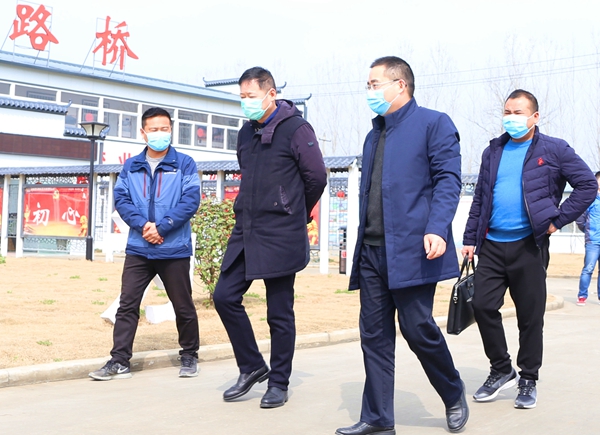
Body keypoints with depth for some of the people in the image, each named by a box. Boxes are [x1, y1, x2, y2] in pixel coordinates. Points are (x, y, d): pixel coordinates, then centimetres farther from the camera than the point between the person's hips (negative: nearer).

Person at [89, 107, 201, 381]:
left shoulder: (184, 164, 1)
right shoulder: (131, 167, 11)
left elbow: (190, 201, -8)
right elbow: (121, 200, 3)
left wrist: (160, 227, -15)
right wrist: (143, 225, -13)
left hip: (174, 250, -2)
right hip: (138, 249, 2)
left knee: (183, 306, 8)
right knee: (127, 304, -2)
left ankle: (189, 356, 24)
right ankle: (119, 361, 2)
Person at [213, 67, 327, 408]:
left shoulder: (296, 129, -8)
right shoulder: (247, 132, 14)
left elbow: (317, 177, -5)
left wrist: (295, 214, 8)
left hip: (280, 238, -7)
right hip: (245, 232, 7)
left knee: (280, 313, 1)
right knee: (225, 296, 2)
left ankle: (279, 383, 15)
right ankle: (252, 367, 18)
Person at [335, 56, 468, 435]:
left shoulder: (433, 123, -1)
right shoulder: (374, 136, 22)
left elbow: (448, 179, -10)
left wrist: (437, 229, -22)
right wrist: (362, 243, 16)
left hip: (412, 249, -7)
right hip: (373, 251, 7)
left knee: (418, 327, -4)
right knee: (374, 334, 5)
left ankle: (454, 394, 21)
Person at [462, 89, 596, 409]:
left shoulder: (553, 150, 0)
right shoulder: (493, 152, 13)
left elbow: (588, 185, -2)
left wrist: (558, 219, -7)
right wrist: (470, 238, 8)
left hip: (528, 246, -4)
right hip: (492, 245, 4)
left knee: (530, 316, 3)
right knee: (483, 305, -3)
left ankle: (528, 380, 17)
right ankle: (501, 370, 15)